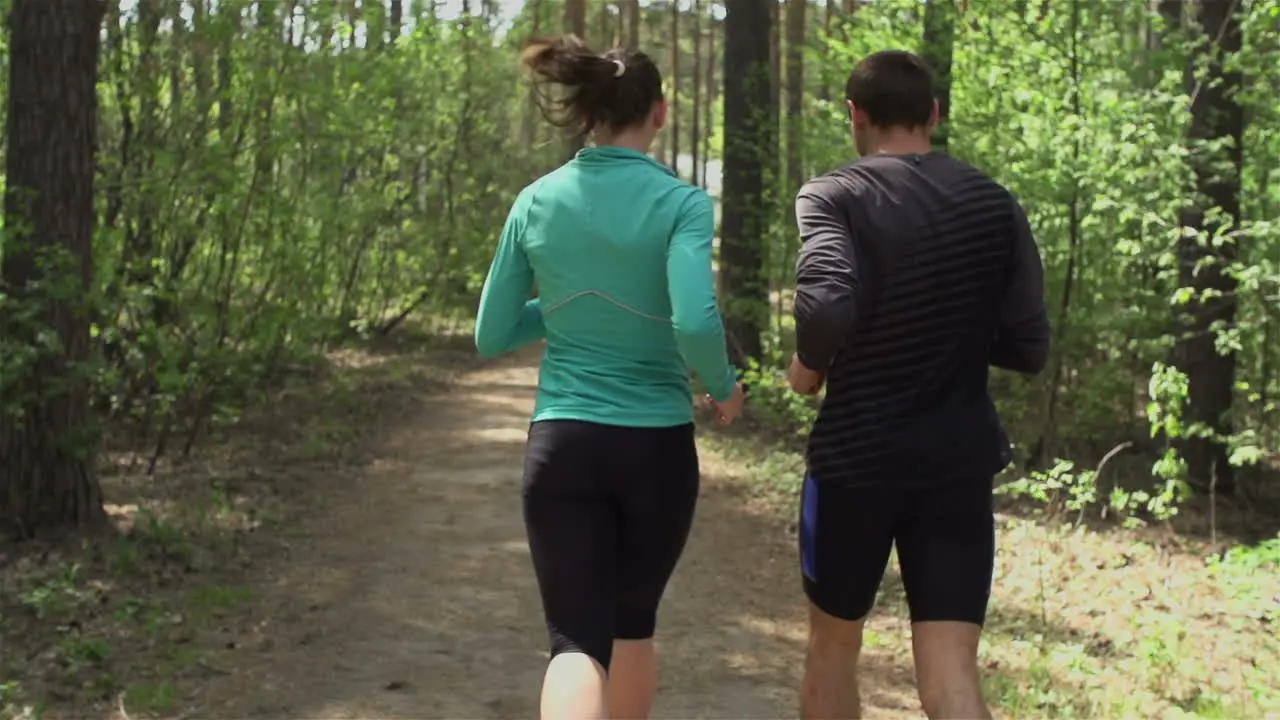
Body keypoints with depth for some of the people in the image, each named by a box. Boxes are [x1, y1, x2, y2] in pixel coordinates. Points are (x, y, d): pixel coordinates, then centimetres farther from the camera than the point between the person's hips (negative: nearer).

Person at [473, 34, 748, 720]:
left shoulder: (536, 202, 2)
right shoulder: (682, 205, -9)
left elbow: (492, 337, 7)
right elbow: (696, 324, -24)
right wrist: (724, 386, -4)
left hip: (561, 443, 1)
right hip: (655, 444, -1)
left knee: (577, 638, -1)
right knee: (633, 620, 21)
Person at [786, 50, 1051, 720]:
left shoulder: (835, 196, -9)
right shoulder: (994, 203, 2)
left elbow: (828, 307, -28)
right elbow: (1028, 349, 1)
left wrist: (809, 366, -7)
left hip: (855, 457, -2)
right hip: (961, 461, 2)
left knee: (833, 643, 20)